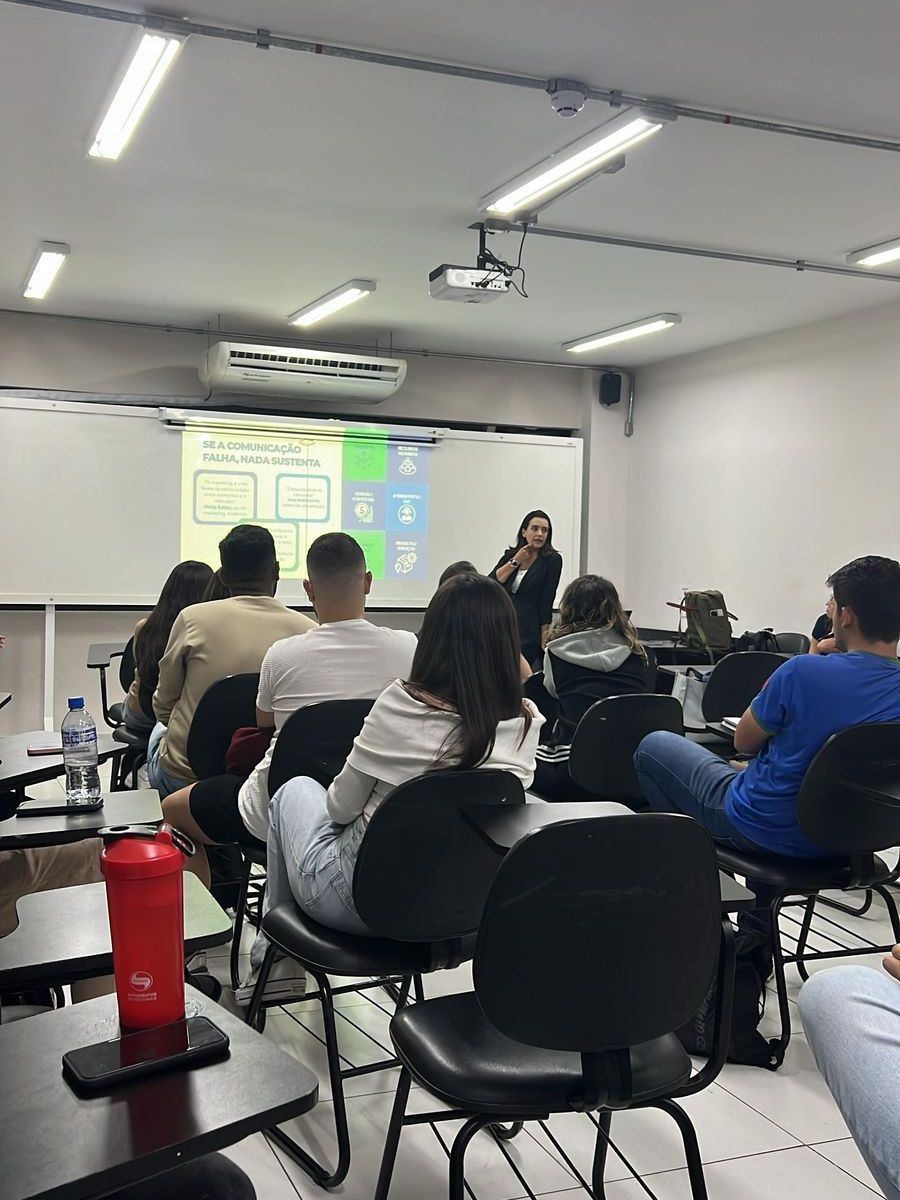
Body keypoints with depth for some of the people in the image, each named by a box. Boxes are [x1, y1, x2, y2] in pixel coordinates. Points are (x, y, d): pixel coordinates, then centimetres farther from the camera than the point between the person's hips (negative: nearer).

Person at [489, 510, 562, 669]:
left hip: (530, 633, -4)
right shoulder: (510, 555, 10)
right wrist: (515, 561, -6)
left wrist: (545, 636, -8)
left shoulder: (552, 559, -1)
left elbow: (546, 601, -5)